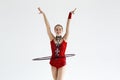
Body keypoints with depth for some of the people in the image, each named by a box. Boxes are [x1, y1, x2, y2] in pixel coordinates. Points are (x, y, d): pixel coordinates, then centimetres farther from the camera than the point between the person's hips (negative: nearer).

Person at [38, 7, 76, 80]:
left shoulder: (65, 39, -5)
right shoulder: (52, 39, -2)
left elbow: (68, 26, -10)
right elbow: (48, 27, -6)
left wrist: (70, 14, -16)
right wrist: (43, 14, -9)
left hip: (62, 62, -2)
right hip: (53, 62, 2)